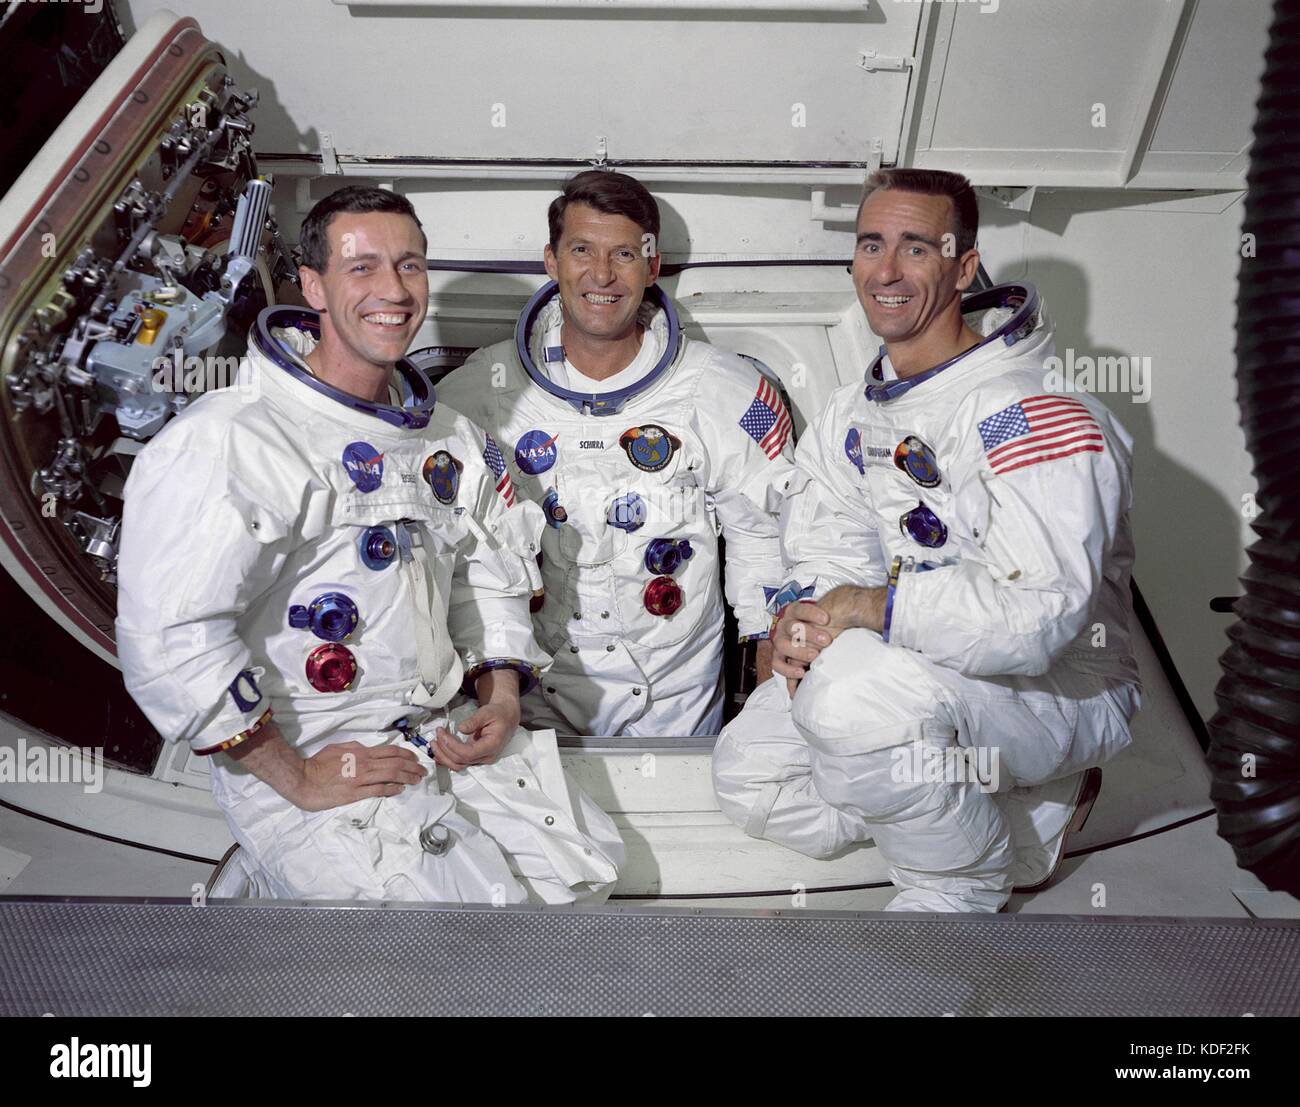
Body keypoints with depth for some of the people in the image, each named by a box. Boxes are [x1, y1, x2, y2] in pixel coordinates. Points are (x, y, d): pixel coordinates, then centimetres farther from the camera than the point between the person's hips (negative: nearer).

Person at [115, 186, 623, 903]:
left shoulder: (450, 438, 10)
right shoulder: (225, 441, -17)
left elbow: (489, 574, 18)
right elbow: (167, 639, -22)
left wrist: (500, 695, 1)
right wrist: (296, 778, -18)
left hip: (447, 735, 8)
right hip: (307, 764, -7)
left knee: (590, 865, 6)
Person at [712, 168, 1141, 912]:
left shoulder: (1037, 412, -20)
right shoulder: (856, 413, 7)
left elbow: (1042, 613, -31)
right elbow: (831, 555, 9)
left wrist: (878, 609, -27)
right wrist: (807, 615, -14)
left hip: (1063, 692, -8)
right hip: (923, 673, 8)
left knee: (854, 692, -36)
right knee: (748, 773, -1)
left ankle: (972, 878, -5)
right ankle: (1026, 815, 5)